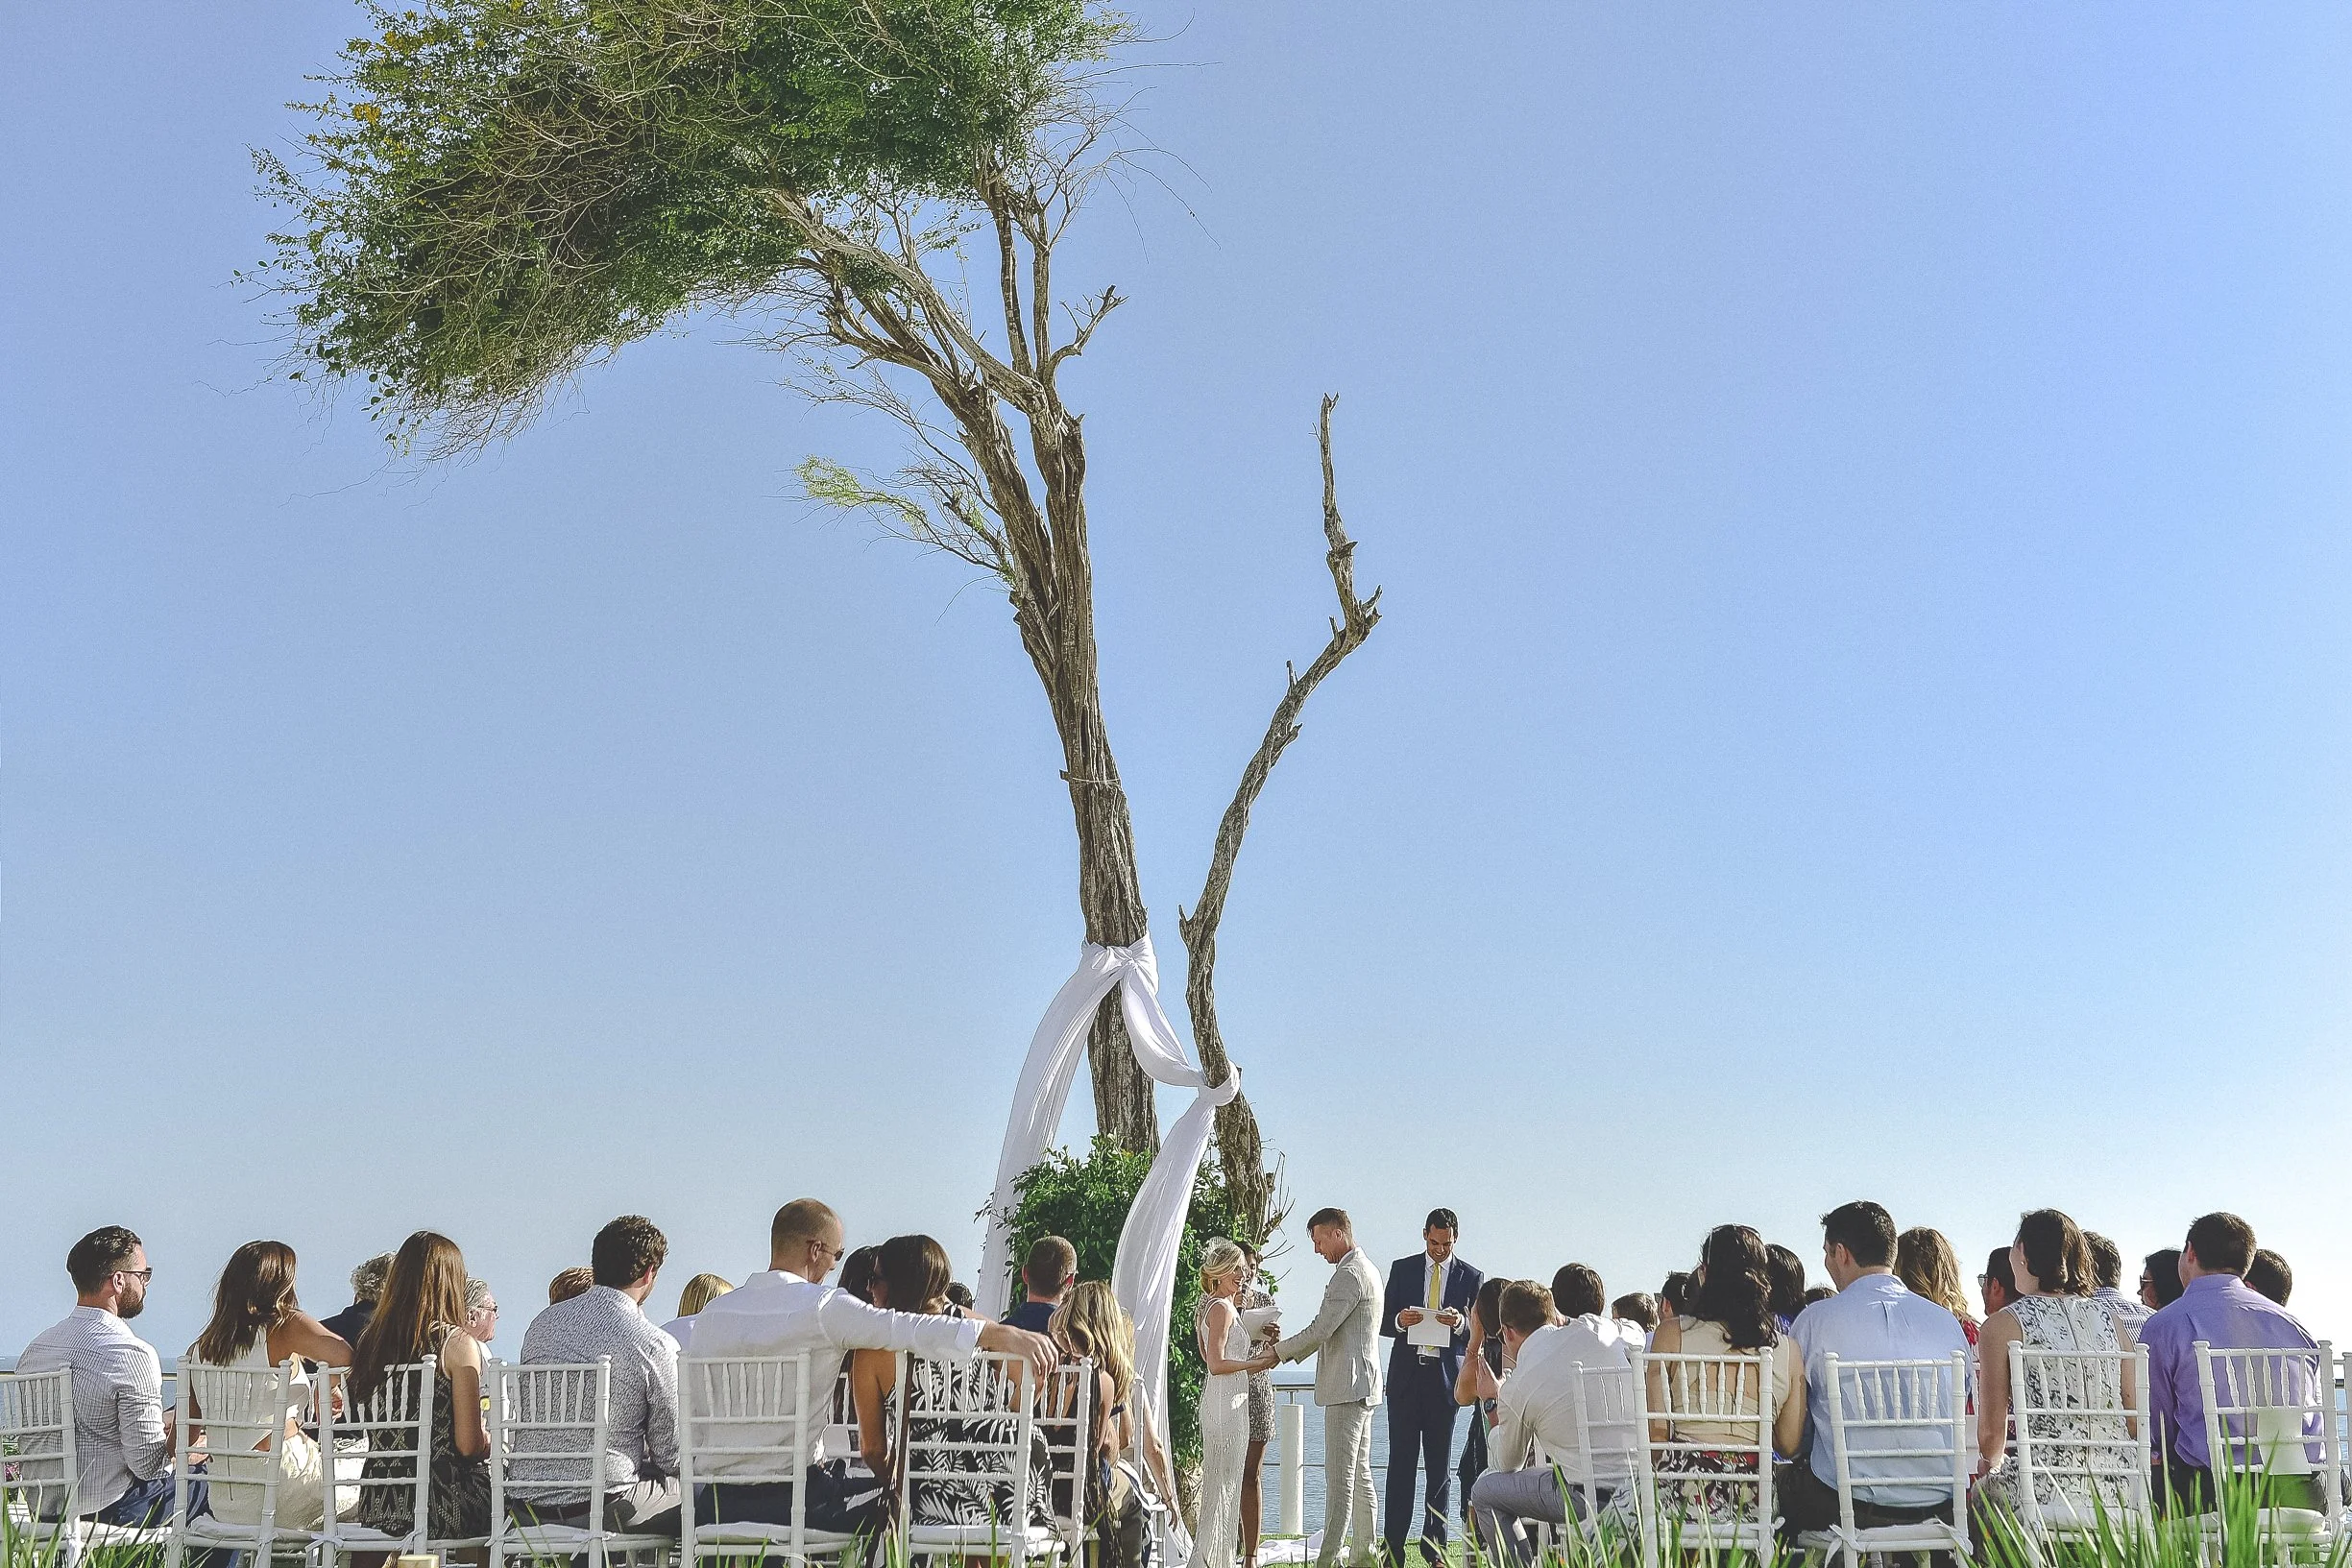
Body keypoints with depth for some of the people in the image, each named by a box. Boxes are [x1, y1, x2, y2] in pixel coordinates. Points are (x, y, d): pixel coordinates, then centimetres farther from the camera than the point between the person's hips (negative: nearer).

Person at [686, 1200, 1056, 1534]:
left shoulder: (711, 1314, 6)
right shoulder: (824, 1306, -10)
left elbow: (694, 1418, 12)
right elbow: (909, 1328, -22)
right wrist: (1007, 1335, -27)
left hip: (719, 1504, 4)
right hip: (798, 1499, -4)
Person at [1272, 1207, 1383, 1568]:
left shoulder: (1350, 1274, -15)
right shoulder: (1365, 1269, 19)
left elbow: (1322, 1329, -18)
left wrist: (1278, 1351, -6)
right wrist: (1294, 1352, 14)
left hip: (1347, 1386, -11)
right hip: (1361, 1386, 11)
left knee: (1339, 1478, -11)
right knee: (1360, 1477, 12)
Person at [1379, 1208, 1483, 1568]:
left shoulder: (1472, 1277, 6)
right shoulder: (1402, 1269, 8)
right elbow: (1384, 1323, 8)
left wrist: (1460, 1322, -17)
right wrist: (1400, 1321, -14)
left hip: (1446, 1379, 0)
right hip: (1405, 1376, 0)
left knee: (1440, 1467, 5)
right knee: (1401, 1463, -3)